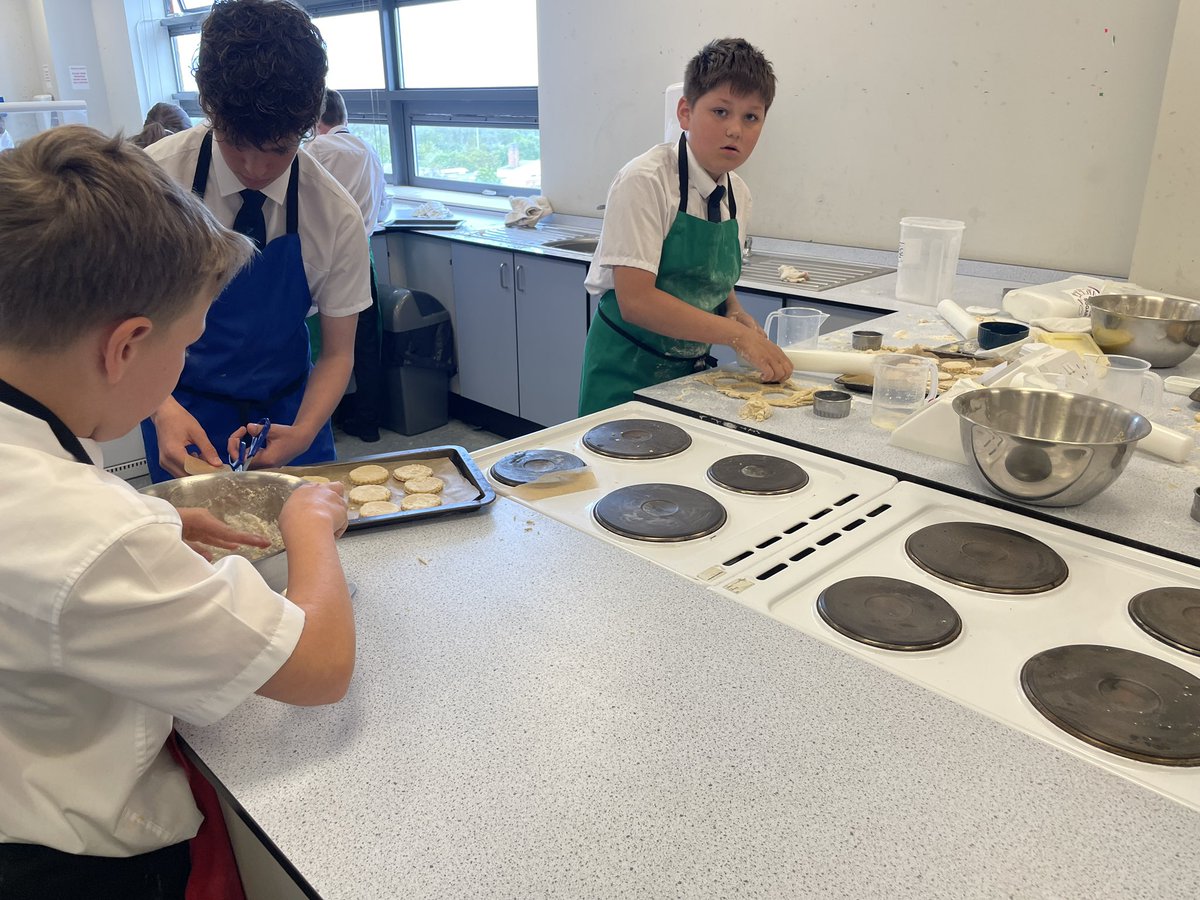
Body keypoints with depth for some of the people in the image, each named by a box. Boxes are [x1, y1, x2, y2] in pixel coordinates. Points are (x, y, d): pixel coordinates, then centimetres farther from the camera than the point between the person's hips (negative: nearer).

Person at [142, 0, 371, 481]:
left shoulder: (335, 215, -14)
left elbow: (337, 352, -6)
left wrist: (302, 433, -24)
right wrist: (162, 406, -27)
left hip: (288, 412, 1)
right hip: (183, 412, -1)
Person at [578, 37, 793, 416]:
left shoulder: (738, 195, 2)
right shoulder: (644, 182, -18)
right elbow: (637, 301, -25)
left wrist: (739, 317, -6)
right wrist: (737, 335, -24)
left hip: (693, 369, 6)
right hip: (628, 373, -6)